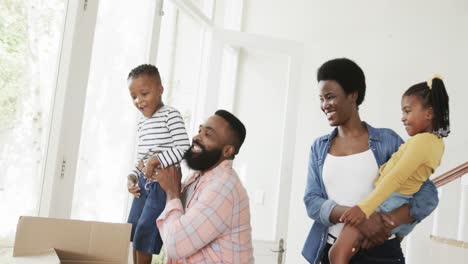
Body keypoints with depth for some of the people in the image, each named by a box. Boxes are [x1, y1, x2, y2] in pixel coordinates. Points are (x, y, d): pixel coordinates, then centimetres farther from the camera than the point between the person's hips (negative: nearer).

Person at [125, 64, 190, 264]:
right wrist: (133, 176, 3)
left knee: (144, 235, -6)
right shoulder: (142, 122, 13)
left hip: (162, 184, -8)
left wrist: (157, 160, -25)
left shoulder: (171, 115, -10)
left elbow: (184, 149, -19)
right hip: (143, 183, 8)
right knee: (134, 235, 12)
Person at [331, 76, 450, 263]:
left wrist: (364, 208, -34)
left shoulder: (421, 141, -18)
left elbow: (396, 178, -28)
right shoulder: (437, 142, 10)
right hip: (403, 212, 10)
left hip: (388, 204, -10)